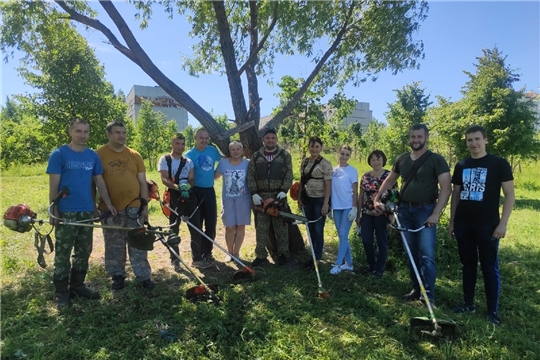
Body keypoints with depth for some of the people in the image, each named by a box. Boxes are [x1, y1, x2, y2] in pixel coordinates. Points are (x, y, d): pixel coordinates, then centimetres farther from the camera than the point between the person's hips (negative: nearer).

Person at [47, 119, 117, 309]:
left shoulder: (93, 156, 8)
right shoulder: (59, 154, -5)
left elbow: (99, 181, 12)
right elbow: (54, 185, -7)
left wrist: (108, 203, 4)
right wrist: (53, 210, -10)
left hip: (87, 210, 5)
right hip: (66, 211, -5)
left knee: (84, 251, 12)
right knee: (63, 252, 3)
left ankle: (78, 285, 27)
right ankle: (62, 291, 14)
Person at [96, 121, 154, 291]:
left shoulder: (135, 155, 7)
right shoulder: (99, 155, -1)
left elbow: (142, 182, 8)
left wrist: (144, 205, 3)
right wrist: (93, 206, -2)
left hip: (134, 208, 2)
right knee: (114, 247, 9)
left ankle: (144, 276, 16)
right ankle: (117, 276, 24)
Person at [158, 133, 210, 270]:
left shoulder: (188, 161, 13)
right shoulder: (164, 160, 0)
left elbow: (192, 179, 4)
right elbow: (164, 179, -12)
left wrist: (188, 185, -20)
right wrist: (177, 187, -31)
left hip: (189, 196, 4)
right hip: (174, 197, -4)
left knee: (196, 228, 3)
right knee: (174, 230, 5)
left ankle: (197, 259, 13)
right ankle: (175, 260, 16)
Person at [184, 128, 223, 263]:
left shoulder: (213, 150, 4)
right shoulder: (190, 154, -7)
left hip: (210, 191, 4)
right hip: (196, 192, -3)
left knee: (211, 223, 8)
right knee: (197, 224, 6)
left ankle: (208, 252, 23)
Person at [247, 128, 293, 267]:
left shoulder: (285, 155, 3)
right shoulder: (256, 156, 7)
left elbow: (289, 175, -2)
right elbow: (250, 176, 3)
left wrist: (284, 191, -14)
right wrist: (254, 193, -8)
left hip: (278, 196, -1)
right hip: (260, 196, 2)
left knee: (280, 226, 5)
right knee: (261, 227, 6)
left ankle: (283, 254, 17)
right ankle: (261, 255, 16)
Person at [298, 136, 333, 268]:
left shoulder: (325, 164, -11)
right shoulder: (304, 161, 5)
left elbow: (328, 186, -13)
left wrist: (325, 204, -17)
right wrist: (299, 197, 7)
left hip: (319, 200, -5)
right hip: (307, 200, 6)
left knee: (318, 230, 1)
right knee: (310, 229, 13)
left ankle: (317, 259, 13)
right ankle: (313, 255, 26)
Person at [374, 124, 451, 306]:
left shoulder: (436, 160, -6)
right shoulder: (401, 159, 9)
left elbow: (446, 188, -11)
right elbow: (390, 180, 21)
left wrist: (436, 214, -19)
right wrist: (377, 198, 11)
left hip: (425, 210, -5)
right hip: (405, 210, 5)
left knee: (426, 255, -9)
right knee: (411, 254, 11)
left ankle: (429, 295, 1)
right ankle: (416, 289, 24)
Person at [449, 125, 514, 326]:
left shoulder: (499, 164, -3)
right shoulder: (461, 166, 9)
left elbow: (509, 194, -5)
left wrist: (503, 223, -12)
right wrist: (452, 221, 10)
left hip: (488, 225, -4)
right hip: (463, 224, 4)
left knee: (489, 268, 4)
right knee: (468, 265, 13)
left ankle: (493, 311, 15)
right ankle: (468, 303, 24)